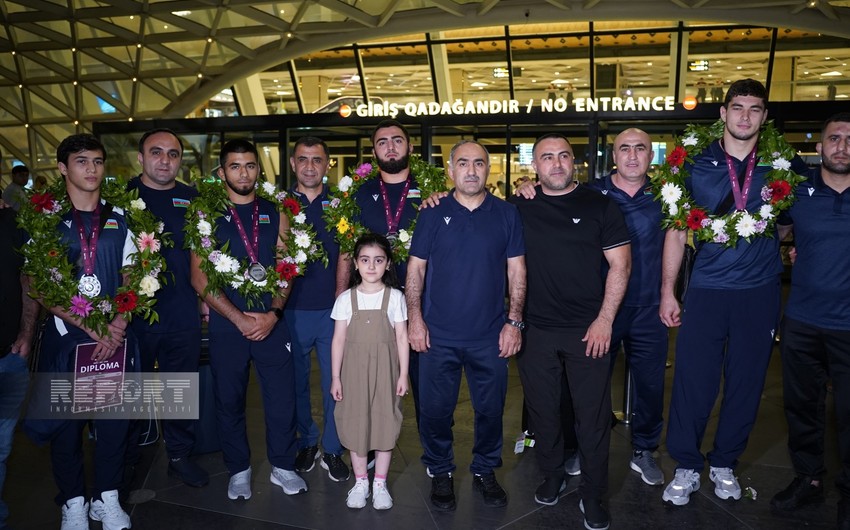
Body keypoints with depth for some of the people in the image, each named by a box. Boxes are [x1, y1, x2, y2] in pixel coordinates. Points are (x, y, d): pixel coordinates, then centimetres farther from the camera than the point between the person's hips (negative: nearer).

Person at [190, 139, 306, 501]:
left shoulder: (275, 215, 7)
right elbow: (199, 278, -5)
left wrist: (273, 314, -9)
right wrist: (239, 319, -11)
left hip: (271, 322, 1)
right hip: (226, 325, -1)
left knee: (282, 398, 4)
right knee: (229, 400, 10)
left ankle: (282, 467, 24)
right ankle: (239, 470, 29)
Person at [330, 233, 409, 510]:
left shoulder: (395, 297, -3)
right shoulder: (346, 299, -1)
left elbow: (402, 338, -1)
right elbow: (339, 339, 0)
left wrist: (403, 374, -4)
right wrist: (335, 376, -1)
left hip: (385, 370, -1)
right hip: (354, 370, 1)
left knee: (385, 422, 5)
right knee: (355, 422, 7)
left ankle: (380, 483, 21)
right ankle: (360, 482, 24)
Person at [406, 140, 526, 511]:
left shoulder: (506, 214, 2)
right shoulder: (433, 213, 1)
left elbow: (517, 271, 3)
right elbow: (415, 268, 2)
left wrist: (514, 321, -4)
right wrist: (415, 319, -5)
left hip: (490, 337, 1)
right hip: (438, 335, 0)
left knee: (491, 409, 12)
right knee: (435, 410, 9)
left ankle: (485, 470, 33)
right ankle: (440, 473, 30)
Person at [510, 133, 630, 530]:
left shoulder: (599, 206, 0)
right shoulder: (519, 208, 5)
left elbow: (620, 264, -2)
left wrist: (604, 320, -8)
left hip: (588, 330, -2)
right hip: (536, 329, 2)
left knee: (593, 415, 4)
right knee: (543, 409, 13)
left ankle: (592, 495, 20)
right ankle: (551, 476, 34)